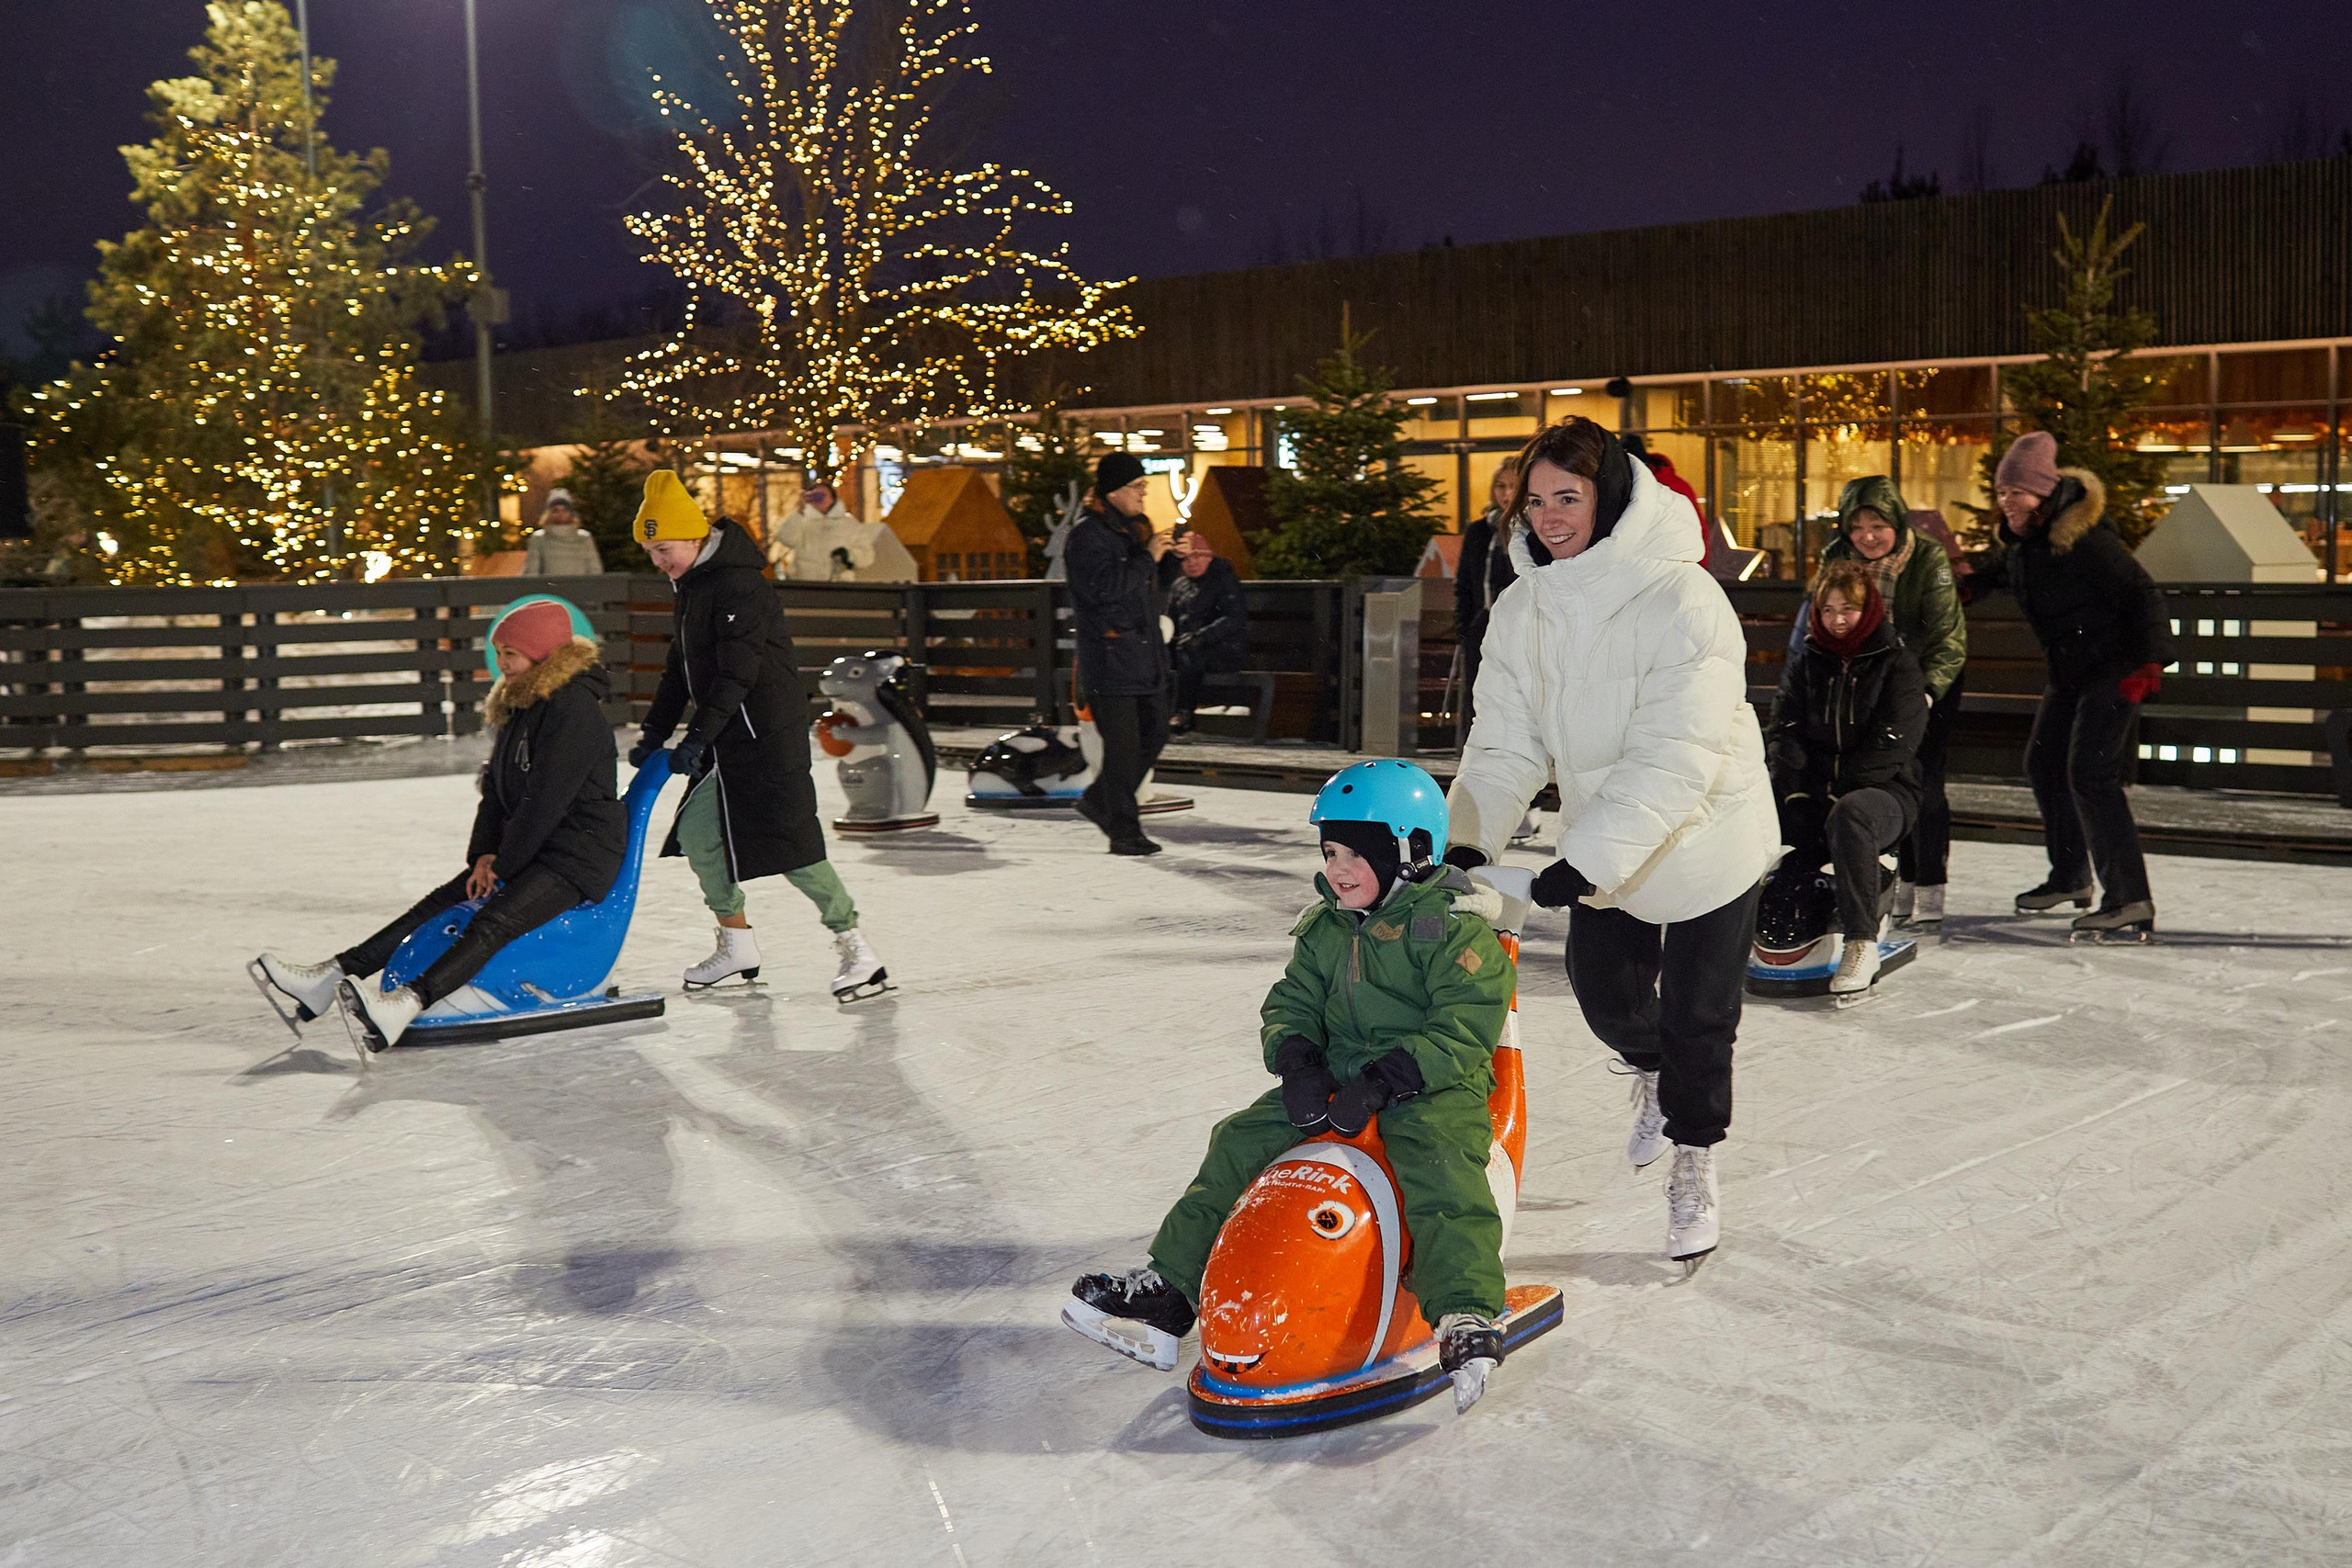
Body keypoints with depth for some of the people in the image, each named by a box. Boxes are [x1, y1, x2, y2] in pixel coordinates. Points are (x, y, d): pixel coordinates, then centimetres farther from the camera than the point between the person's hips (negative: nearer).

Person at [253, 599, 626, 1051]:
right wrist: (485, 853, 0)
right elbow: (496, 788, 14)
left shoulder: (574, 709, -16)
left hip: (580, 854, -9)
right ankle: (330, 978, -9)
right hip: (526, 850, 9)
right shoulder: (519, 705, 15)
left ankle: (405, 1004, -50)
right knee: (438, 905, -3)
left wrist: (505, 866, -13)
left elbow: (546, 802, -19)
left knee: (493, 921, -30)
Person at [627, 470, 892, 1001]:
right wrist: (653, 733, 15)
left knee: (789, 844, -13)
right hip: (727, 738, 10)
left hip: (767, 731, -10)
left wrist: (698, 738, -22)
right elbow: (681, 668, 20)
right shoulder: (688, 586, 15)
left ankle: (858, 951, -8)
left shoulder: (737, 584, -16)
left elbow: (738, 673, -22)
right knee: (696, 831, 9)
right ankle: (737, 945, 22)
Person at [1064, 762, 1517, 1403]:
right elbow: (1291, 1005, 11)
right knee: (1240, 1143, -5)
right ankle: (1169, 1285, -2)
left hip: (1436, 1090, -6)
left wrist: (1385, 1081, -27)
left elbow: (1464, 1031, -18)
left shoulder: (1458, 928, -11)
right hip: (1337, 1081, 6)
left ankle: (1466, 1311, -37)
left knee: (1439, 1165, -34)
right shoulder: (1323, 928, 10)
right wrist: (1297, 1060, -12)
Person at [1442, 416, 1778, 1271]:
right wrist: (1469, 839, -21)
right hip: (1601, 841, 6)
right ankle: (1653, 1073, 51)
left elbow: (1678, 757, -33)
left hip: (1706, 840, -5)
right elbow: (1507, 741, -6)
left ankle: (1694, 1163, 29)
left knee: (1695, 1015, 4)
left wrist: (1591, 856, -38)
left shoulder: (1683, 599, -27)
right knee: (1603, 986, 16)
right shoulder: (1523, 607, -7)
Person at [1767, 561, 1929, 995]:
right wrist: (1797, 789, -13)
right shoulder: (1806, 663, 14)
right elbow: (1785, 732, 6)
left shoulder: (1896, 664, 0)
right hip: (1813, 794, 5)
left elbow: (1892, 745, -11)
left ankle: (1862, 942, -36)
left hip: (1885, 791, -4)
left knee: (1849, 815, -40)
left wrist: (1837, 788, -19)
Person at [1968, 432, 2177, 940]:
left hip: (2113, 668, -10)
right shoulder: (2019, 540, 2)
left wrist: (2150, 661, -28)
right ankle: (2071, 877, 36)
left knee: (2089, 773, -19)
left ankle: (2131, 900, -20)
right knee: (2043, 763, 17)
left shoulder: (2085, 538, -24)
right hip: (2068, 671, 10)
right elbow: (1994, 572, 27)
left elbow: (2142, 594, -23)